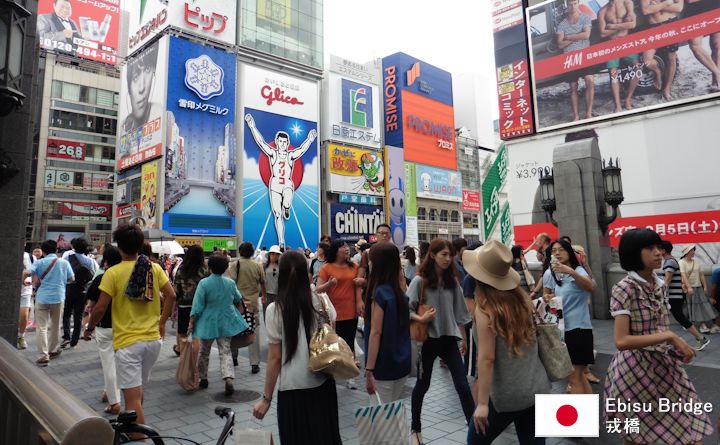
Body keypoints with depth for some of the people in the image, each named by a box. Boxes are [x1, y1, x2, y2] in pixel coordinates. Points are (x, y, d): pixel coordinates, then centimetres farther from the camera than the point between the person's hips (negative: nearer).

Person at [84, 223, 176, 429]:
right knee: (139, 388, 25)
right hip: (153, 339, 5)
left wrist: (89, 328, 7)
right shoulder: (155, 268, 1)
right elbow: (171, 296, -1)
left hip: (128, 341, -5)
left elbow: (101, 308, -11)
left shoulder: (113, 273, -10)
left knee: (132, 397, 0)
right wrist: (162, 322, 10)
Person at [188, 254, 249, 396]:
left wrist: (191, 322, -3)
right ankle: (229, 379, -12)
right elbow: (237, 299, 15)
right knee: (225, 351, 5)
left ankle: (203, 379, 30)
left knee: (204, 352, 18)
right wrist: (238, 308, 36)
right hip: (226, 322, 2)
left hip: (208, 322, -2)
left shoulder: (204, 283, -14)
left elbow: (197, 306, -13)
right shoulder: (230, 282, -3)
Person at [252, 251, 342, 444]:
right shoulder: (322, 301, -5)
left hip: (293, 388, -3)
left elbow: (275, 358, -10)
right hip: (323, 383, 3)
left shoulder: (275, 309, -12)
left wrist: (266, 398, -1)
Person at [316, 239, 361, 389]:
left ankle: (350, 376, 21)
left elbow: (357, 286, 10)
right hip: (333, 314, -3)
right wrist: (329, 283, -23)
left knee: (349, 344, 11)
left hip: (351, 313, 3)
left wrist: (359, 302, -3)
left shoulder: (353, 267, 6)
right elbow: (317, 290, -6)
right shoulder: (326, 268, -5)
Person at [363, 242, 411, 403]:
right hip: (402, 363, 7)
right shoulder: (400, 292, 4)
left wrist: (369, 370, -17)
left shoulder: (379, 292, -17)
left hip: (384, 366, -7)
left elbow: (376, 332, -19)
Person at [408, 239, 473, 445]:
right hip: (428, 339, -3)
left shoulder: (452, 281, 3)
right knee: (422, 385, 13)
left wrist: (463, 338, 13)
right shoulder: (419, 281, -11)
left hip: (449, 339, 3)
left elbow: (459, 313, 10)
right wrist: (420, 319, -29)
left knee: (462, 385, -2)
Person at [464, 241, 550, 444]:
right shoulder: (521, 297, 0)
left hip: (508, 394, -6)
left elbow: (486, 358, -19)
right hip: (538, 388, 6)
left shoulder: (485, 308, -18)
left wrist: (482, 403, -15)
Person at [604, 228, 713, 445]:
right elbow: (621, 341, -26)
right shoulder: (624, 289, -19)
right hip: (636, 369, -6)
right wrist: (669, 336, -26)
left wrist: (677, 344, -4)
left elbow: (661, 327, 15)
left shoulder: (659, 285, 3)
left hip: (664, 364, 6)